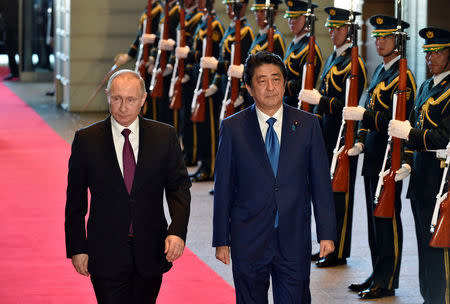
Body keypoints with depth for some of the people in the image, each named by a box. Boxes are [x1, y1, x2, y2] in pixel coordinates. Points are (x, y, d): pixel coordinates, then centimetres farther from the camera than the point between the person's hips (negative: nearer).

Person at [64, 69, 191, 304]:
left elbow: (179, 187, 3)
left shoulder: (164, 136, 2)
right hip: (106, 254, -2)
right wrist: (77, 248, -1)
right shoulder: (86, 140, -1)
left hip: (151, 252, 2)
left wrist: (177, 231, -12)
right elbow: (75, 201, 3)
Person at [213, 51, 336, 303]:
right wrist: (221, 240, 0)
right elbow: (223, 187, 3)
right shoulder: (233, 128, 1)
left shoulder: (308, 125, 3)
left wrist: (327, 233, 0)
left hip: (295, 242, 0)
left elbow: (321, 182, 5)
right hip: (248, 243, 0)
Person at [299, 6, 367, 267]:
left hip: (343, 136, -9)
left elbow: (348, 104, -20)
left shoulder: (354, 64, -13)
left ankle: (340, 252, 5)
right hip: (326, 133, 9)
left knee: (340, 195, -2)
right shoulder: (333, 59, 15)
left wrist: (319, 100, -25)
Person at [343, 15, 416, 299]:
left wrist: (363, 115, -23)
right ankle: (378, 274, 22)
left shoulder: (403, 76, -13)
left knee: (387, 217, -4)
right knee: (375, 216, 14)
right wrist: (360, 142, 10)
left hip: (389, 156, -9)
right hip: (372, 155, 9)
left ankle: (387, 282, 2)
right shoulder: (380, 71, 16)